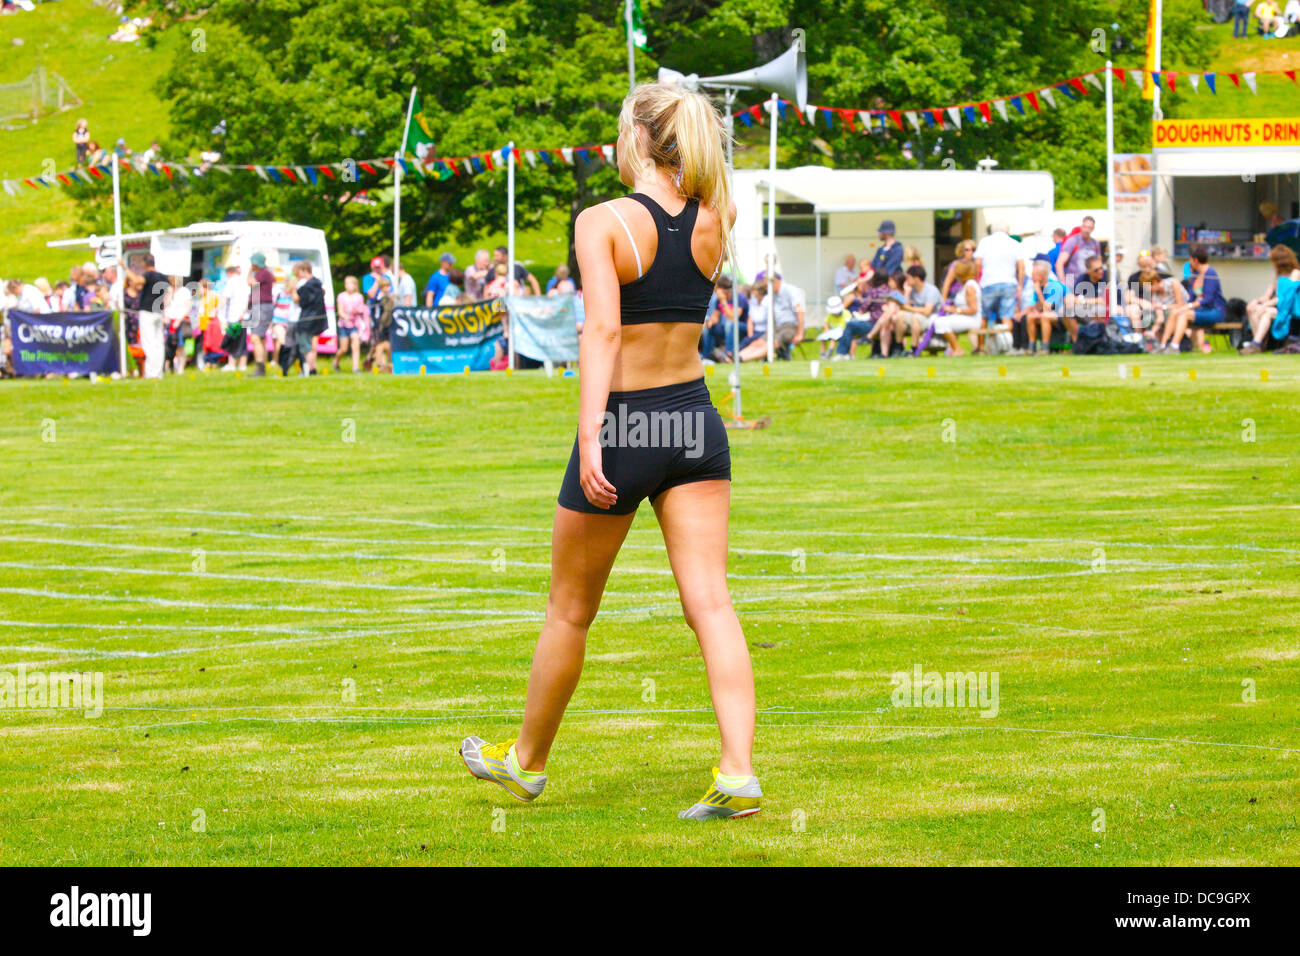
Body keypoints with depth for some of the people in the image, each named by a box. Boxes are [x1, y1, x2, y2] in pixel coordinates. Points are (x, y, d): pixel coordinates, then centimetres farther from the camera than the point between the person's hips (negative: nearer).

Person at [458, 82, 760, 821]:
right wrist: (694, 133, 20)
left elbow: (603, 329, -25)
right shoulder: (714, 222, 1)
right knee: (710, 602, -2)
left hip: (625, 425, -4)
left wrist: (590, 441, -30)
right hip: (696, 417, 4)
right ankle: (739, 772, -15)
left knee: (571, 611, 13)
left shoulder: (603, 223, -14)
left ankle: (529, 761, 30)